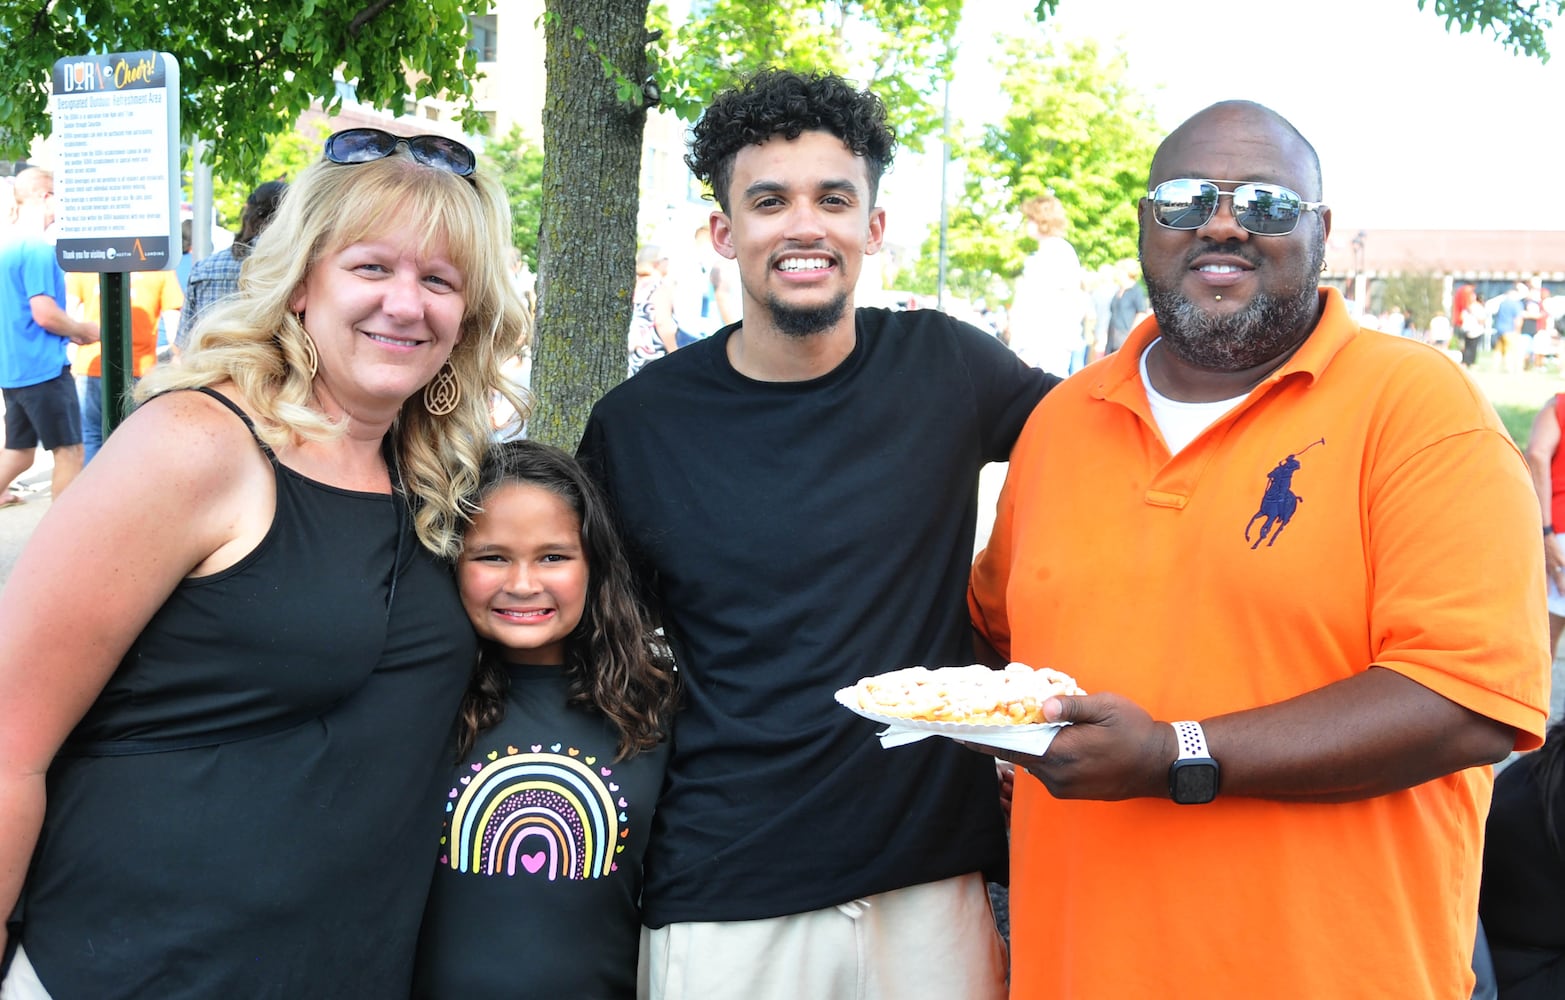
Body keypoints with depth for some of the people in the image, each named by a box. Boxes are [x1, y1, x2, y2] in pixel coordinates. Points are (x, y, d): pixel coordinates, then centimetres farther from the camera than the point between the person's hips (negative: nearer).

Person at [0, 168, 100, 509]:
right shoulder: (39, 248, -16)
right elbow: (45, 314, -21)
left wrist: (69, 330, 17)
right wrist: (83, 330, -4)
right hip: (43, 367, -9)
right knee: (69, 451, -1)